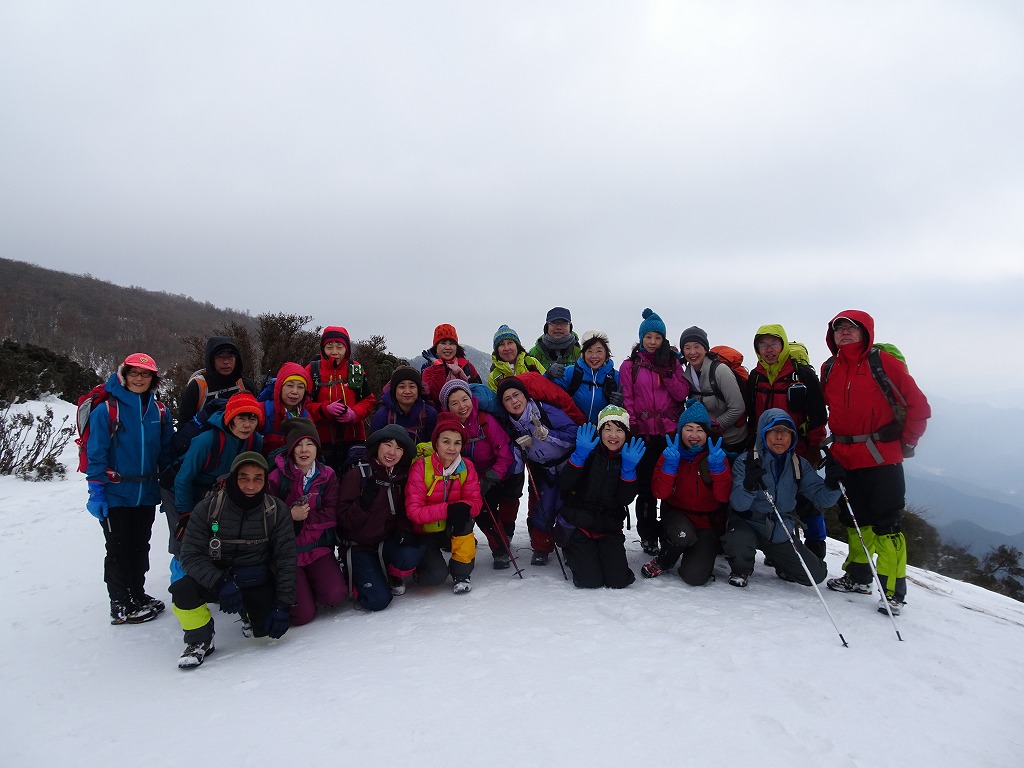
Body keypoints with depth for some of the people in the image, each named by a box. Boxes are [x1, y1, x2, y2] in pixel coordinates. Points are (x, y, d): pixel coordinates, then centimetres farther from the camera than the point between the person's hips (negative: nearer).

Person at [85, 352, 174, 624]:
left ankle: (137, 596, 30)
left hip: (146, 495, 4)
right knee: (119, 550, 6)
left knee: (140, 548, 15)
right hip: (115, 495, -4)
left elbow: (167, 454, 9)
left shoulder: (159, 412, 5)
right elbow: (95, 454, -9)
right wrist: (96, 491, -13)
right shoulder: (106, 410, -8)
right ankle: (121, 606, 17)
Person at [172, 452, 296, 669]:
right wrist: (221, 583, -32)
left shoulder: (276, 511, -12)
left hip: (257, 581, 0)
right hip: (215, 577, 0)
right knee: (182, 590, -30)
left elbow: (285, 560, -9)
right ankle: (200, 640, 0)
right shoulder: (208, 508, -14)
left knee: (267, 627, -21)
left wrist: (282, 605, -15)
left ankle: (249, 612, 17)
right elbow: (191, 555, -16)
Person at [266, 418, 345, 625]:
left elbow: (331, 515, -5)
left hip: (318, 547, 3)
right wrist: (291, 515, -24)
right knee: (303, 614, -13)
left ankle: (307, 583, 14)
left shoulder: (327, 475, 1)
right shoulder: (276, 477, -8)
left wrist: (305, 517, -19)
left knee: (335, 594, -19)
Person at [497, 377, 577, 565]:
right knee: (541, 509, -1)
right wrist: (521, 448, -28)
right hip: (542, 472, 4)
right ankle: (541, 549, 21)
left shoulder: (547, 411, -24)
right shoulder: (510, 427, -9)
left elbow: (574, 434, -25)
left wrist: (546, 434, -35)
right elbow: (515, 468, -8)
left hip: (567, 467, -4)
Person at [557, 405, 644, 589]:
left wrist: (628, 467, -25)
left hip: (608, 529, 3)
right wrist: (580, 454, -30)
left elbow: (626, 499, -10)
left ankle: (599, 554, 23)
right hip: (577, 525, -2)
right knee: (591, 581, -11)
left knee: (619, 581, -7)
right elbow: (563, 484, -18)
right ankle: (573, 553, 20)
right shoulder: (588, 452, -6)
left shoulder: (632, 455, 0)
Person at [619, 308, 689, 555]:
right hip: (644, 433, -2)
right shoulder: (630, 365, 5)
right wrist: (632, 425, -7)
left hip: (671, 432, 2)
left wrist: (666, 372, -9)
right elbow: (627, 398, 2)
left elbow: (682, 394, 2)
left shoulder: (672, 363, 11)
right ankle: (648, 535, 13)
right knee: (646, 484, 0)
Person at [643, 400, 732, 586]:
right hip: (677, 514, 0)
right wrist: (670, 465, -30)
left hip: (708, 521, 0)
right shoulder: (670, 454, -5)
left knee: (694, 577, -17)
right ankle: (662, 563, -3)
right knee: (683, 535, -36)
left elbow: (723, 496, -16)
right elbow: (660, 493, -17)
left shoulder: (716, 455, -5)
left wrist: (718, 467, -29)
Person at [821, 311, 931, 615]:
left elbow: (917, 404, -4)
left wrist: (907, 443, -3)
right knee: (855, 518, 16)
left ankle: (893, 591, 6)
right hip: (843, 458, 5)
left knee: (887, 523, -2)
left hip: (881, 457, -5)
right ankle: (858, 576, 30)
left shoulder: (882, 361, -5)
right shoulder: (829, 369, 9)